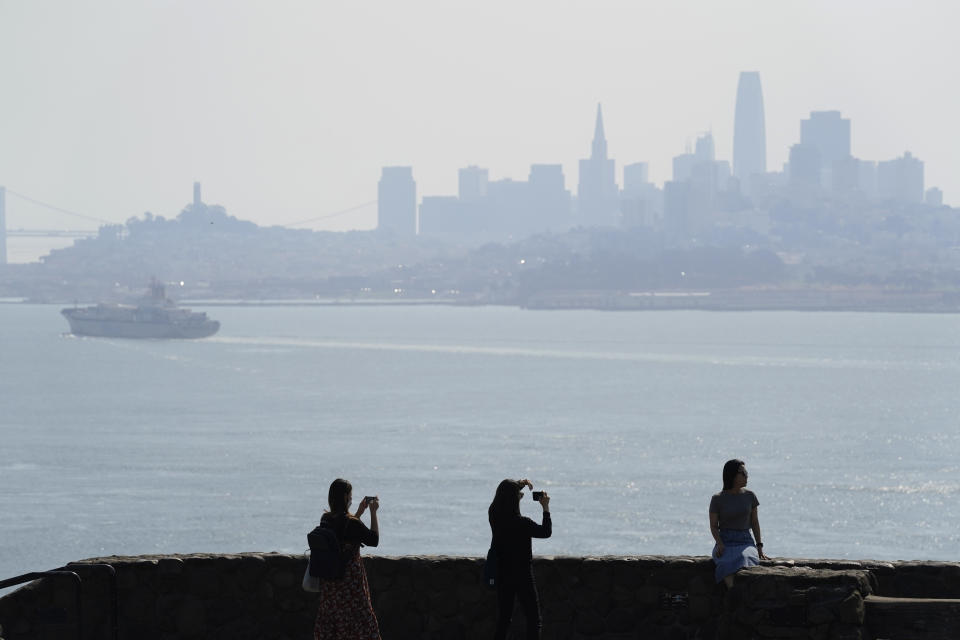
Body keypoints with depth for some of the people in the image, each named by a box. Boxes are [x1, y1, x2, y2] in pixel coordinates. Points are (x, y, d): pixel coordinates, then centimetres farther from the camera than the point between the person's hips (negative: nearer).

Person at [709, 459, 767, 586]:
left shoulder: (749, 496, 9)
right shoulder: (717, 499, 2)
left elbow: (754, 522, 15)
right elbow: (713, 526, 4)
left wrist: (759, 546, 6)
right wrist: (720, 544, -14)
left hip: (745, 542, 2)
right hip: (725, 543, -2)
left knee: (746, 560, -36)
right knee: (728, 564, -38)